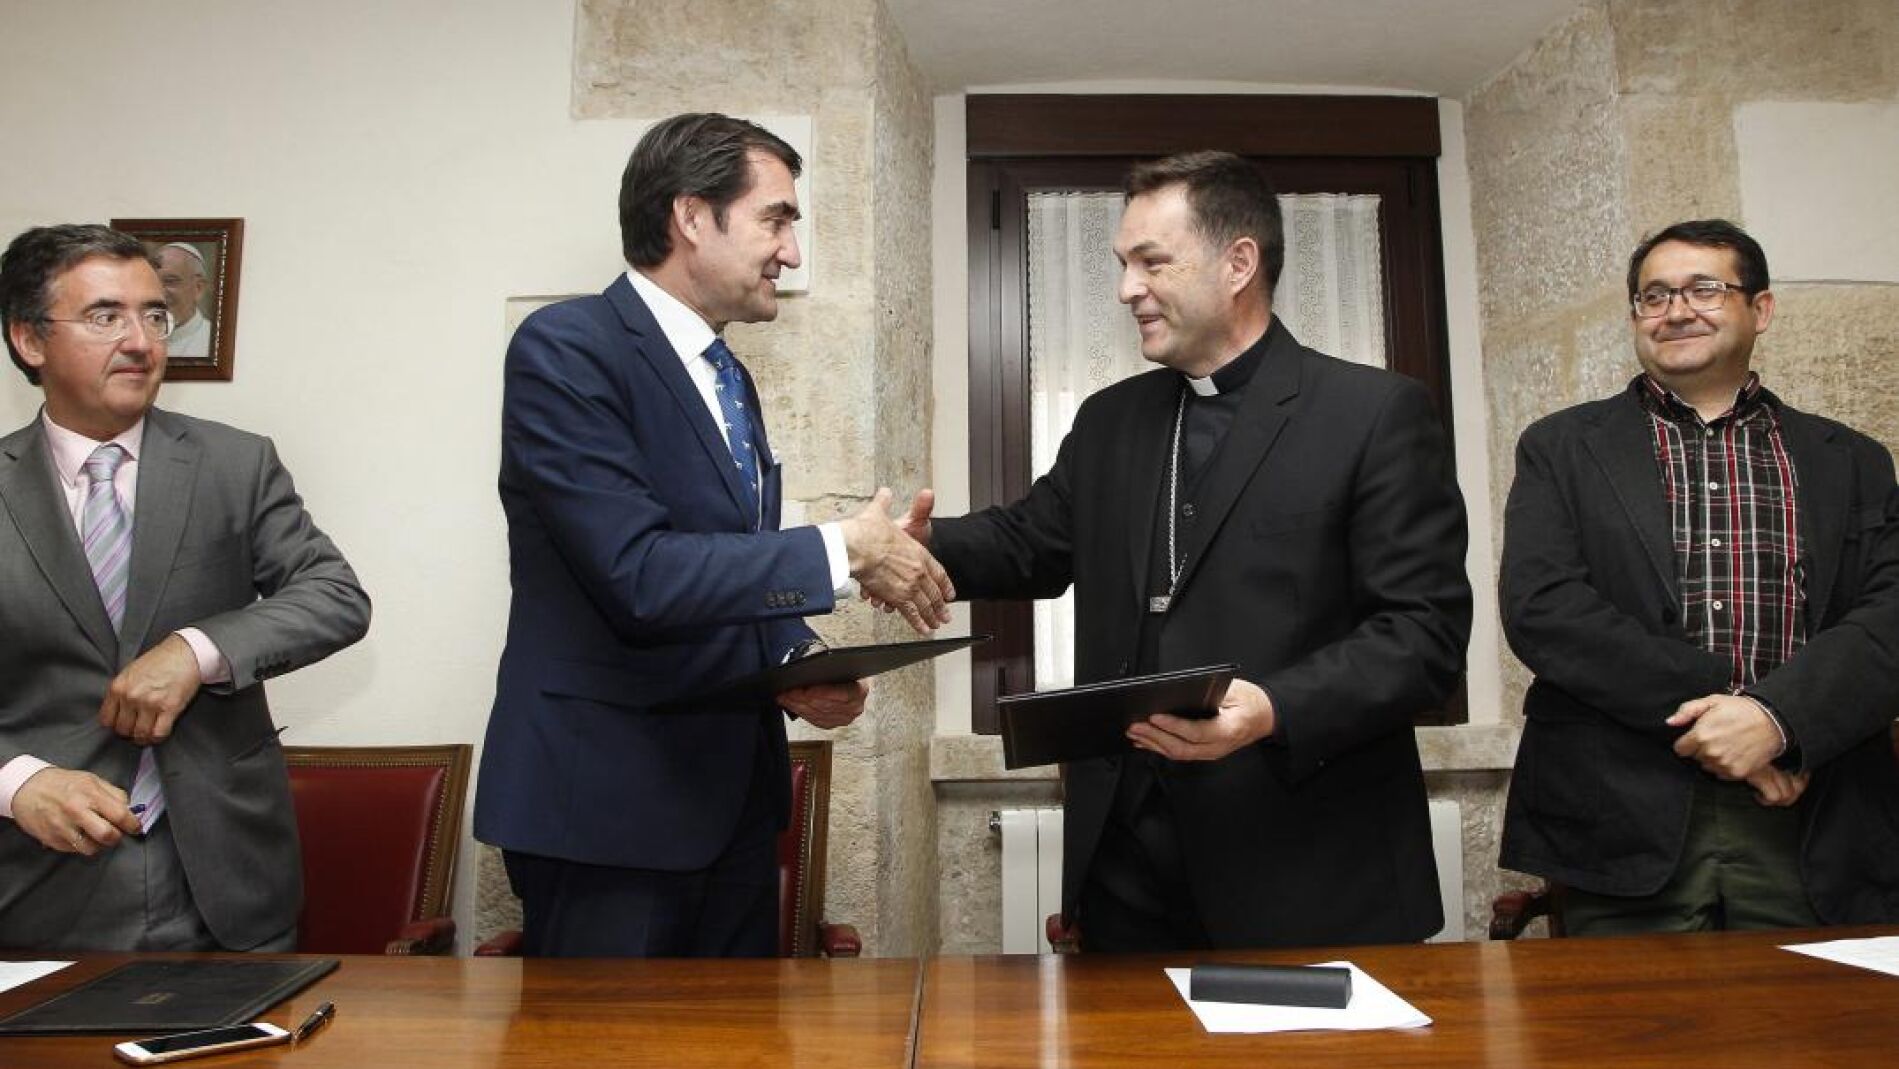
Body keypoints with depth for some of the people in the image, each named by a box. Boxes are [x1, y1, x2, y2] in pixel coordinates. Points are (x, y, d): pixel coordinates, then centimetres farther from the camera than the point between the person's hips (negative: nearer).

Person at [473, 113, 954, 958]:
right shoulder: (566, 348, -13)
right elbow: (635, 574, -24)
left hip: (736, 793, 8)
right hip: (608, 801, -7)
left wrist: (800, 674, 0)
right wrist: (844, 551, -17)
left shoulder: (730, 380, 13)